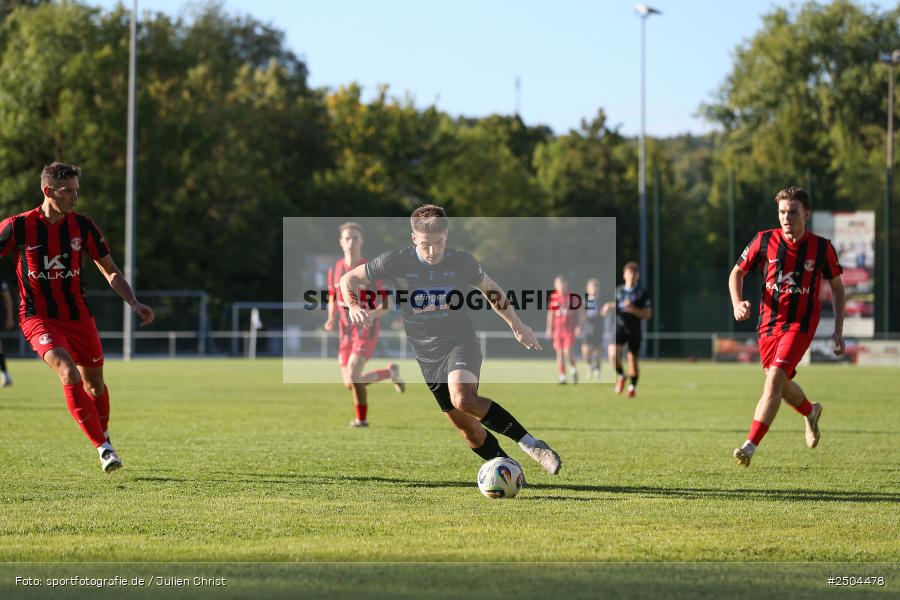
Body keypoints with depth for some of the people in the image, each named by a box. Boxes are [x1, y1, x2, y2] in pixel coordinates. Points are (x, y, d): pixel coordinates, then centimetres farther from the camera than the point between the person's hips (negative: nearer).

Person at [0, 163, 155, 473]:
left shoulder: (82, 226, -2)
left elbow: (110, 271, 8)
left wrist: (134, 303, -6)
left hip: (78, 316, 4)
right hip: (38, 317, -4)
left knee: (94, 385, 12)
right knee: (70, 376, -24)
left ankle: (104, 436, 40)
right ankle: (103, 448, -18)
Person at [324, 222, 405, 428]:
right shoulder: (334, 271, 3)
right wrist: (331, 320, -5)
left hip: (366, 332, -5)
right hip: (346, 333, 5)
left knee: (353, 375, -21)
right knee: (350, 384, 3)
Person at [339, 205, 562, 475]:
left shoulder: (462, 262, -9)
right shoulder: (396, 262, -11)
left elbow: (490, 289, 12)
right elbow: (348, 279, -1)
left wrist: (516, 324, 15)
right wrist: (354, 306, -22)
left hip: (460, 343, -3)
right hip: (426, 354, 3)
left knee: (463, 399, -32)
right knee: (465, 426, 4)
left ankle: (531, 444, -27)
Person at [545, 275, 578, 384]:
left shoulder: (572, 297, -1)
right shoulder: (553, 298, 4)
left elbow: (577, 312, 5)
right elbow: (550, 314, 10)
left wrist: (577, 326, -3)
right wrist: (549, 329, 8)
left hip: (569, 328, -2)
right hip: (558, 329, 2)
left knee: (567, 352, -13)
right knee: (559, 353, 2)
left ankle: (573, 370, 13)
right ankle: (562, 377, 10)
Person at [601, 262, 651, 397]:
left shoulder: (642, 293, 2)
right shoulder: (617, 291, 10)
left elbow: (648, 314, -2)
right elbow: (605, 311, 17)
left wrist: (633, 309, -17)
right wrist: (608, 307, -7)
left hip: (634, 330, -1)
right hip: (619, 327, 1)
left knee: (632, 359, 4)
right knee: (613, 352, -24)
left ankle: (632, 386, 25)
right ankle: (620, 376, 1)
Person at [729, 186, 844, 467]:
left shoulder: (822, 248, -6)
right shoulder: (764, 241, -5)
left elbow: (837, 287, 7)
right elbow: (737, 273, 6)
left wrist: (838, 330, 2)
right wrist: (737, 303, -13)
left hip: (801, 323, -3)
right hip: (769, 322, 3)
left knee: (775, 377, -21)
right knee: (781, 385, 13)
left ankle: (751, 445, -22)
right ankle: (811, 412, 48)